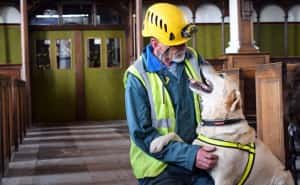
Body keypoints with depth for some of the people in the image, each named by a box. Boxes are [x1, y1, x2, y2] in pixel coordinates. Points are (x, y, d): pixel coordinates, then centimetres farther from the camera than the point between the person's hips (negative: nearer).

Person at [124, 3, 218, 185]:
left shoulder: (193, 59, 0)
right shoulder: (138, 77, -13)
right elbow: (142, 134, -16)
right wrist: (189, 155, -23)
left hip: (198, 157, 4)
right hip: (160, 167, -4)